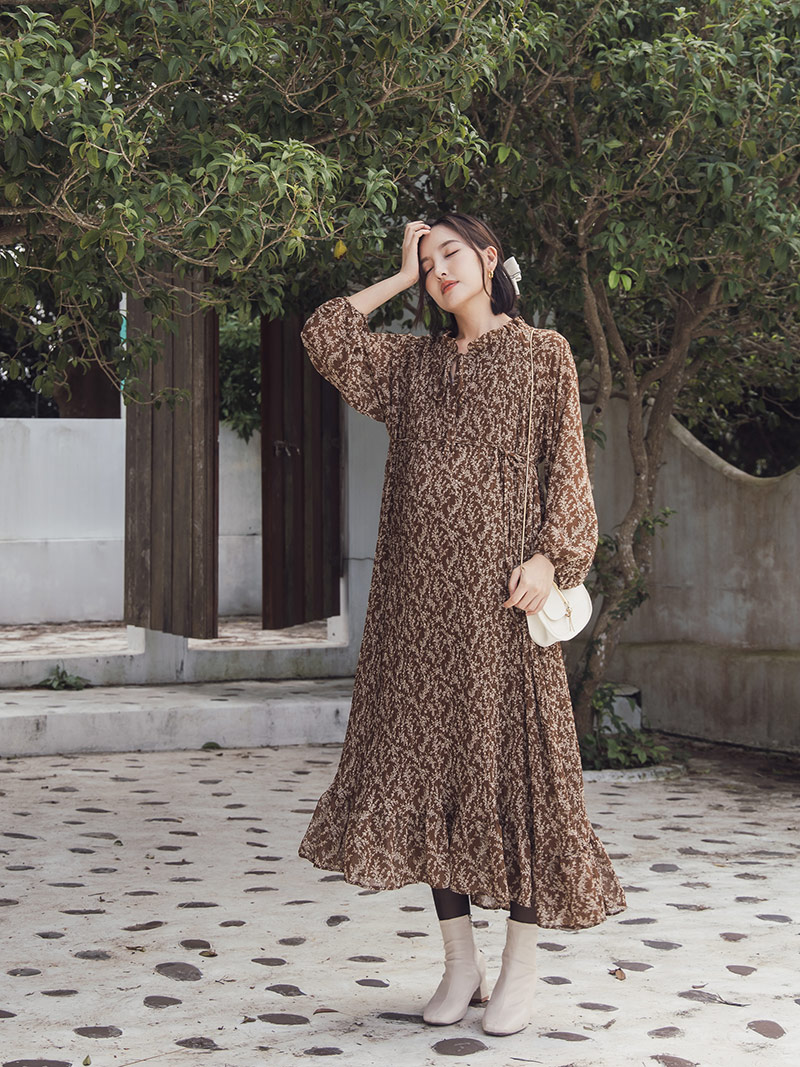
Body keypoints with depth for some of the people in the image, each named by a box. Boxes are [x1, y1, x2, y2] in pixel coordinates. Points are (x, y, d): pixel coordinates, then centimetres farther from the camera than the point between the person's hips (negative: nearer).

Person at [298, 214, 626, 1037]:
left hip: (498, 586, -4)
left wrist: (550, 555, -13)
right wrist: (400, 276, 14)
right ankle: (459, 960, 11)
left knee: (511, 753, -5)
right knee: (427, 758, 2)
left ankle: (520, 967, 3)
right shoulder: (414, 362, 18)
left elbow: (566, 464, 1)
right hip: (421, 590, 4)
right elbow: (325, 336, 8)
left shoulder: (542, 354, 7)